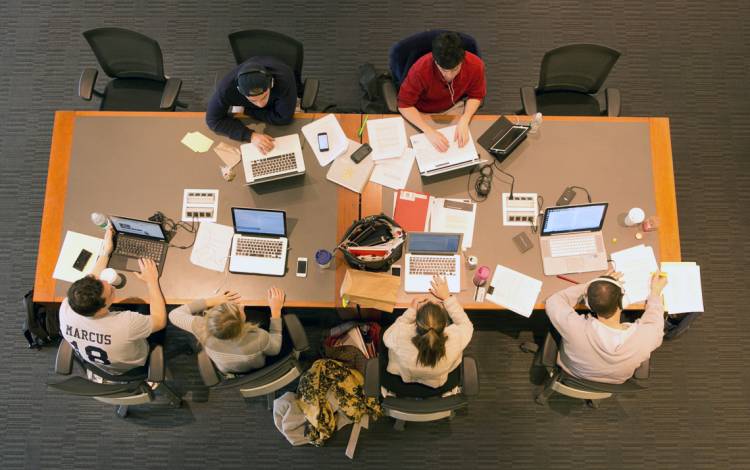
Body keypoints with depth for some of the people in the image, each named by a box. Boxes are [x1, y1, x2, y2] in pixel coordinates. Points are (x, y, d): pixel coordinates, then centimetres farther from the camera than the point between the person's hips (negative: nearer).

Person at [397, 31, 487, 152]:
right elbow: (404, 105, -27)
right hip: (423, 113, -2)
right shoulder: (420, 69, -34)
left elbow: (475, 96, -9)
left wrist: (464, 121, -28)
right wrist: (430, 132, -38)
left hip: (454, 107, 3)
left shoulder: (475, 65, -26)